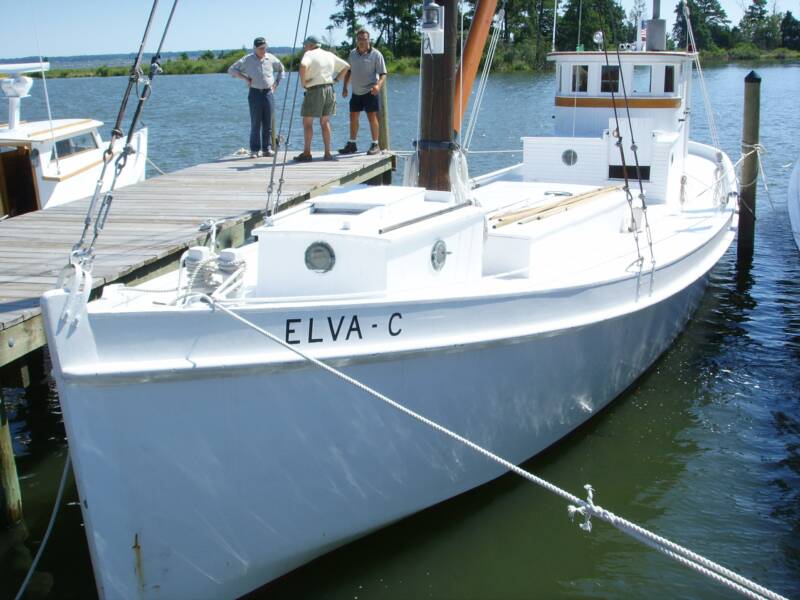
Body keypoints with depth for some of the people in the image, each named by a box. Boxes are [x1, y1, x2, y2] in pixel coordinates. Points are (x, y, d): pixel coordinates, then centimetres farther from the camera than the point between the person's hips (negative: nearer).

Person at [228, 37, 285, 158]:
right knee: (255, 123, -3)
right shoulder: (247, 59, 0)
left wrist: (276, 83, 14)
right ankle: (255, 150, 1)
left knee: (268, 123, 3)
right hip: (255, 93, -3)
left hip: (268, 93, 3)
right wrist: (245, 77, -6)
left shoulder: (271, 58, 7)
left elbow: (281, 69, 25)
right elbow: (231, 69, 4)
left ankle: (266, 149, 10)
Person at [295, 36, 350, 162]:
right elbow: (346, 66, 20)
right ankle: (328, 153, 9)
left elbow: (303, 66, -28)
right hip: (329, 89, 6)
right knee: (325, 122, 12)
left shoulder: (309, 54, -7)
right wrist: (336, 79, 16)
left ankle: (306, 153, -1)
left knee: (307, 122, 1)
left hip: (314, 90, -6)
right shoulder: (330, 55, 14)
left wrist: (303, 82, -16)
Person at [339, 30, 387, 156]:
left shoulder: (376, 54, -8)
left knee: (372, 117, -5)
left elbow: (383, 74, -11)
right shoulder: (353, 53, 8)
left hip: (370, 91, -6)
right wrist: (345, 87, 12)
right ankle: (352, 144, 19)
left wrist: (378, 85, -29)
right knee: (353, 117, 9)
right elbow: (348, 71, 19)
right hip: (356, 92, 6)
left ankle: (375, 145, 3)